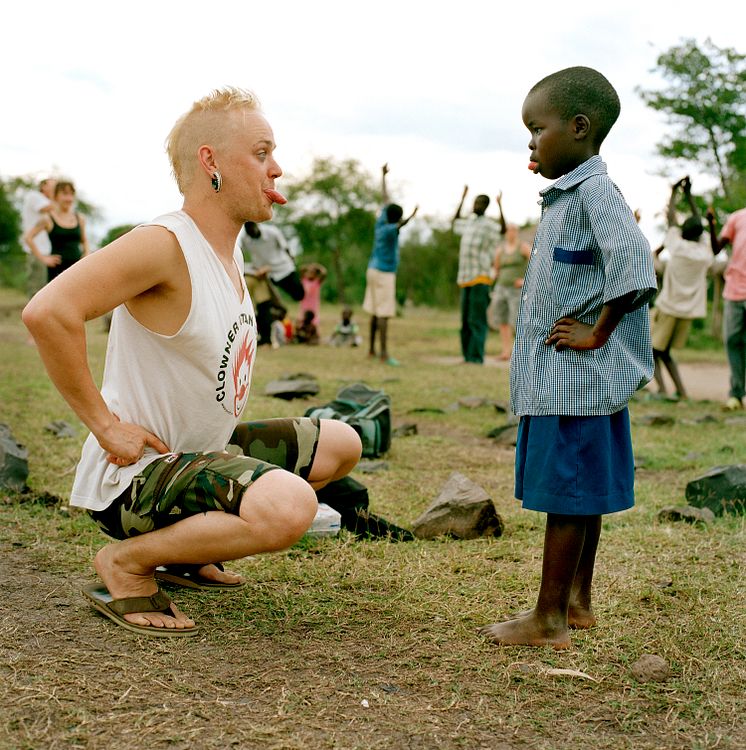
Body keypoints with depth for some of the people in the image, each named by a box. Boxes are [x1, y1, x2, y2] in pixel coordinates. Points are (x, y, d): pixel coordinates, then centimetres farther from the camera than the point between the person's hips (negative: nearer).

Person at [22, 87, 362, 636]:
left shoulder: (229, 245, 7)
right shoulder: (165, 244, -21)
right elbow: (48, 312, -33)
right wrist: (105, 423, -26)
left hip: (204, 450, 10)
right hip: (137, 470, -10)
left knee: (341, 445, 18)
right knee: (289, 506, -34)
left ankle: (184, 548, 20)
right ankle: (125, 564, -8)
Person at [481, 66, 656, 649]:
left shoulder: (594, 192, -15)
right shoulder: (567, 196, 16)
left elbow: (635, 268, -26)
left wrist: (597, 333, -18)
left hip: (574, 377, -10)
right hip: (563, 376, 10)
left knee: (567, 493, -3)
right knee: (582, 493, 16)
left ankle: (549, 619, 5)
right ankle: (578, 601, 27)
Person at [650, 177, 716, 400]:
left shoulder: (678, 246, -11)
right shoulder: (705, 253, 1)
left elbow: (671, 218, 3)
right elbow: (699, 224, 15)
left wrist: (675, 192, 17)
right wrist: (688, 194, 22)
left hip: (667, 308, -5)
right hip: (689, 311, 5)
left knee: (652, 349, 2)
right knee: (664, 352, 16)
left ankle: (662, 388, -16)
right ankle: (680, 390, 4)